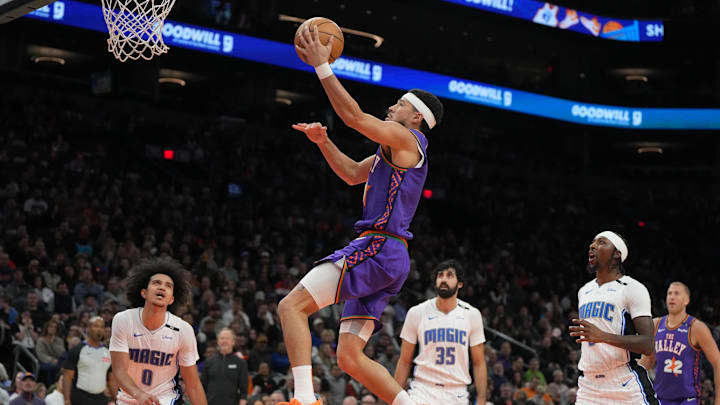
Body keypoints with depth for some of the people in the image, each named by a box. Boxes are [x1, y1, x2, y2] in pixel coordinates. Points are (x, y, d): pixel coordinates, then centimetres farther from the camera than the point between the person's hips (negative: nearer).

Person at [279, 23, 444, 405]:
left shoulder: (404, 138, -3)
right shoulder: (395, 151, 26)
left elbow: (354, 116, -13)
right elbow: (353, 173, 34)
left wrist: (322, 66, -10)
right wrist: (322, 140, 20)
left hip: (378, 247, -10)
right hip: (387, 258, 10)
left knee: (292, 305, -15)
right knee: (350, 358, 7)